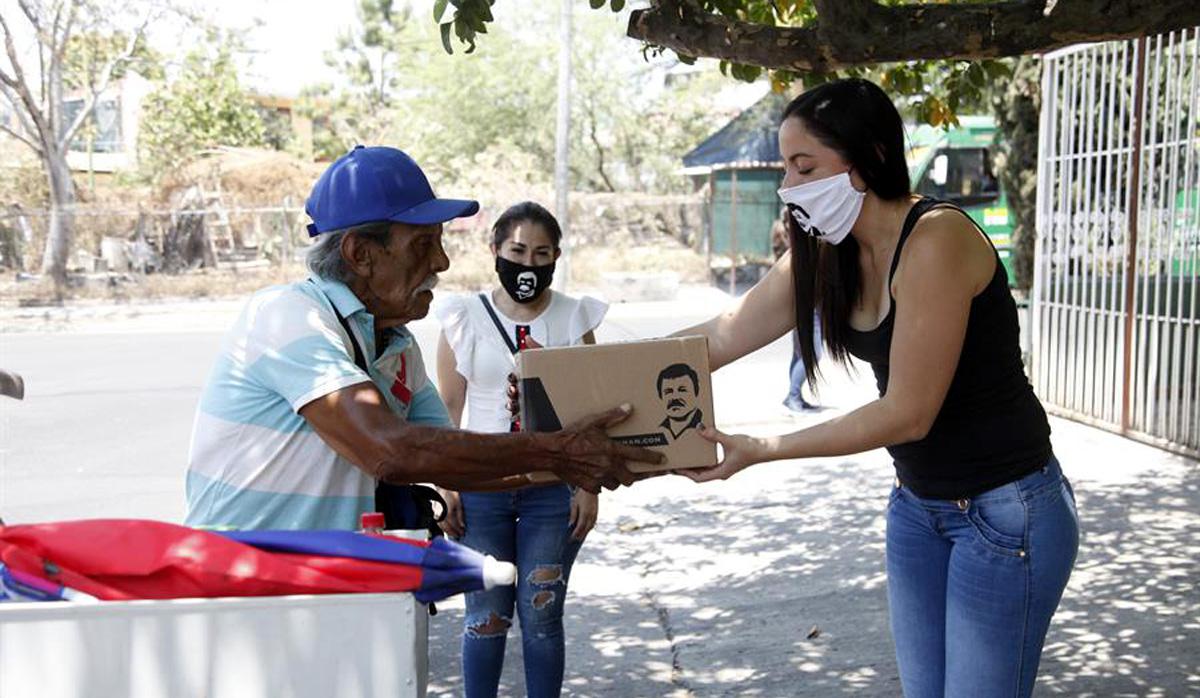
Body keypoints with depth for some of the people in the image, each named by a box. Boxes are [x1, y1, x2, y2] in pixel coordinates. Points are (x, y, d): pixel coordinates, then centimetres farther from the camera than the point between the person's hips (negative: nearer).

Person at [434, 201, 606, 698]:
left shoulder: (574, 318, 2)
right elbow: (448, 408, 3)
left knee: (541, 615, 3)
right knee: (486, 615, 5)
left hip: (552, 487, 0)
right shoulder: (466, 317, 1)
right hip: (481, 485, 0)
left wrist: (588, 486, -3)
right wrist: (446, 485, -3)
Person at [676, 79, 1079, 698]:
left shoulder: (935, 240, -24)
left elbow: (908, 413, -24)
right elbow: (723, 336, 3)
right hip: (917, 503, 8)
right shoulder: (825, 254, 0)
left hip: (1005, 510, -8)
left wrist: (759, 451, -22)